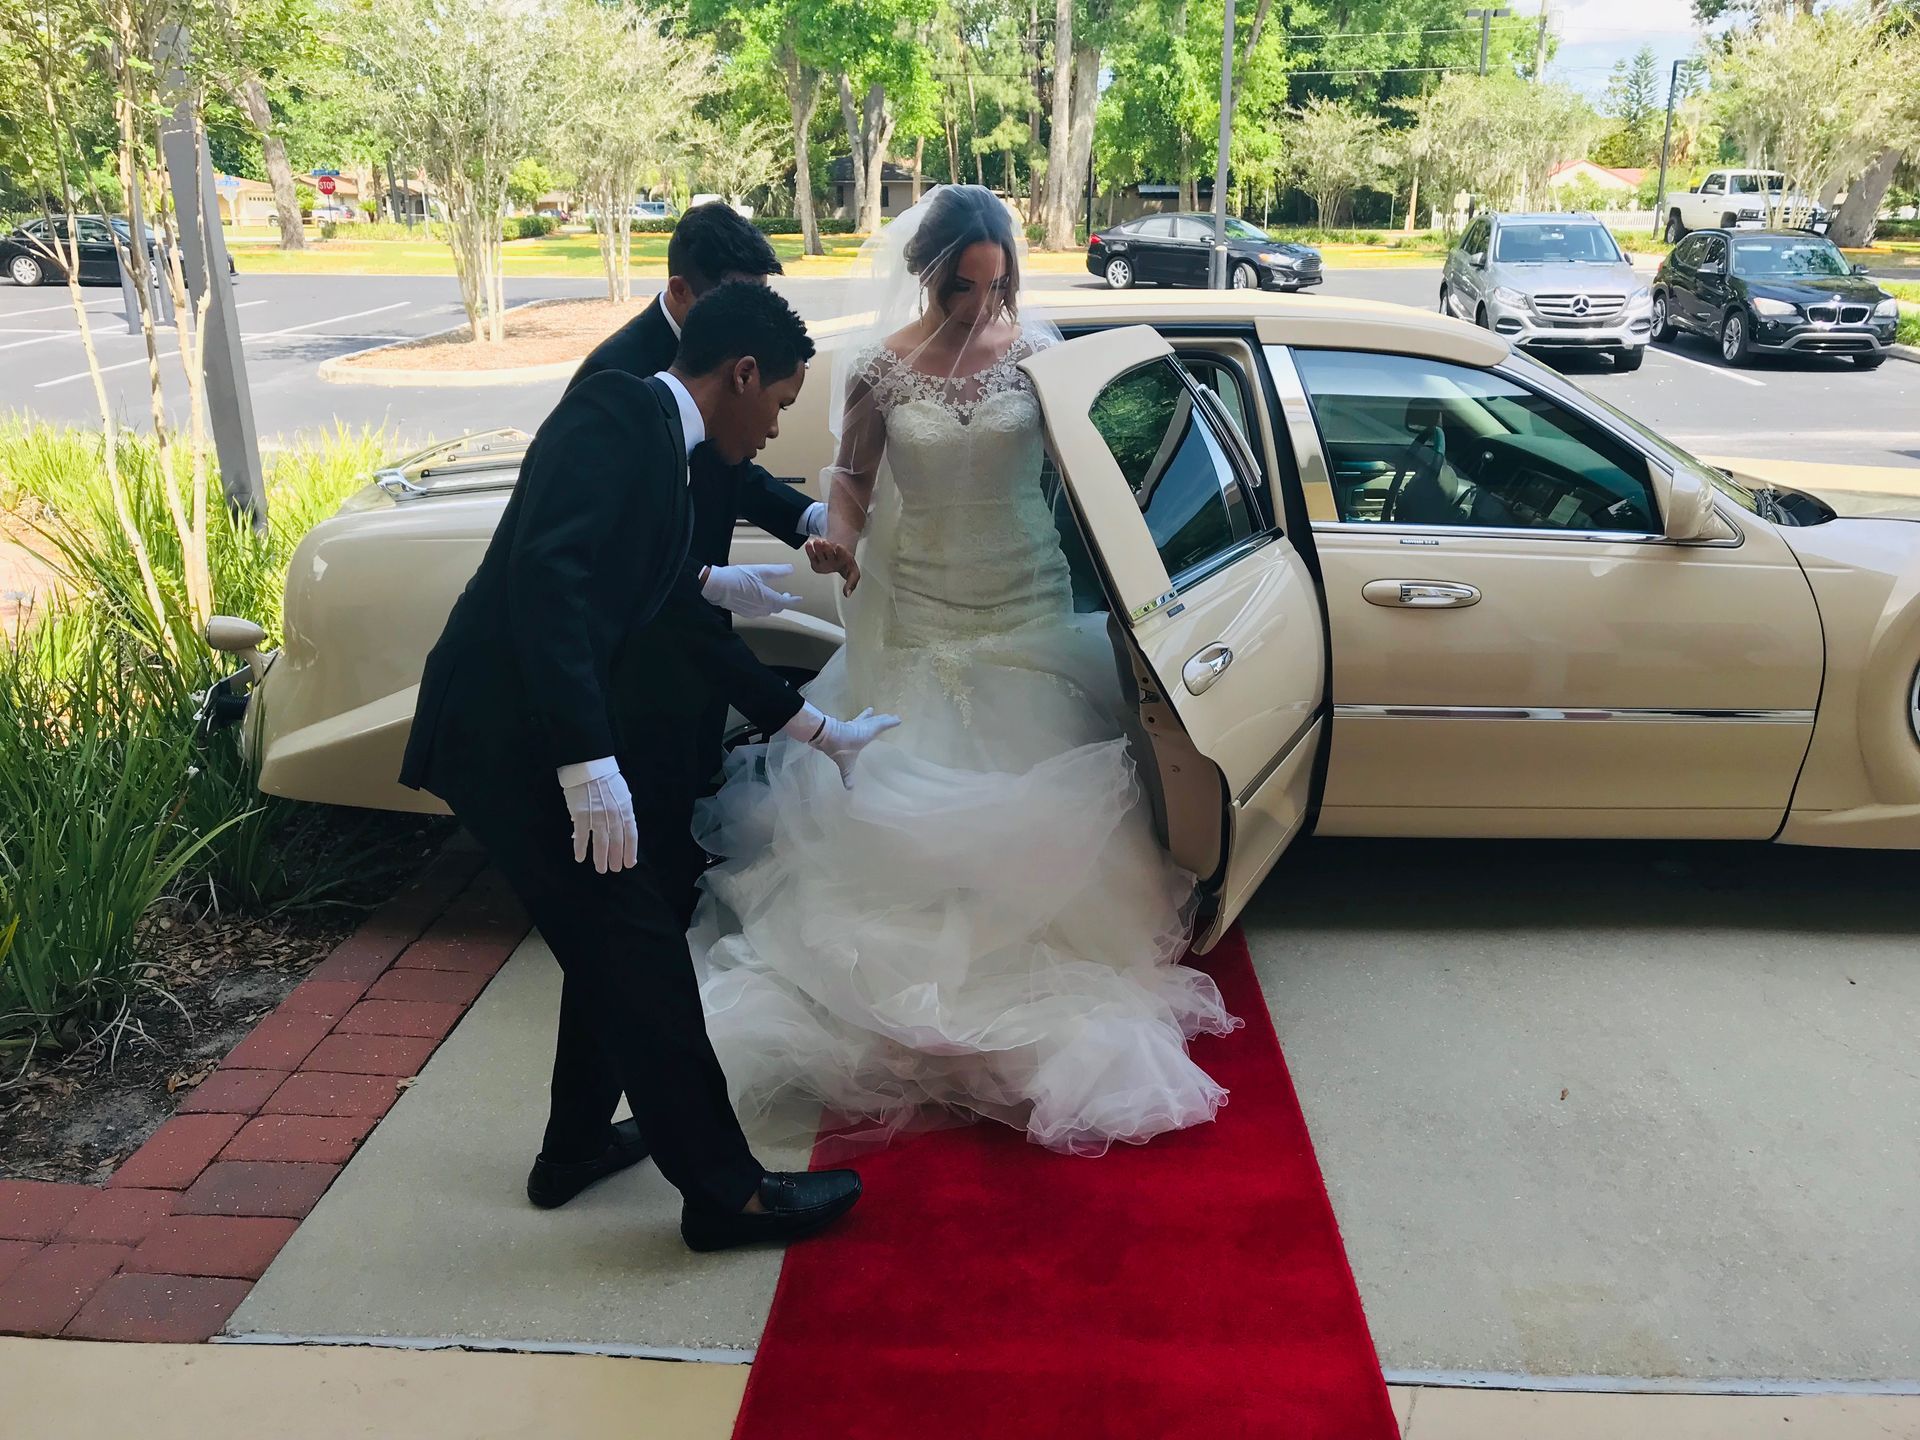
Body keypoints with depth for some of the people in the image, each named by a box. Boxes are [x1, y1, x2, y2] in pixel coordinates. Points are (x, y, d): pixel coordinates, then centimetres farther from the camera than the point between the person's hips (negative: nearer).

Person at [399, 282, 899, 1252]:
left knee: (612, 944, 20)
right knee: (640, 953, -2)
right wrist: (589, 766, -30)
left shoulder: (656, 445, 16)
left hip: (539, 726, 10)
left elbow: (686, 619, 22)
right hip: (509, 732, -10)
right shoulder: (617, 416, -14)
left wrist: (813, 727, 26)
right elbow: (544, 578, -27)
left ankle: (577, 1144, 37)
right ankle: (722, 1190, 12)